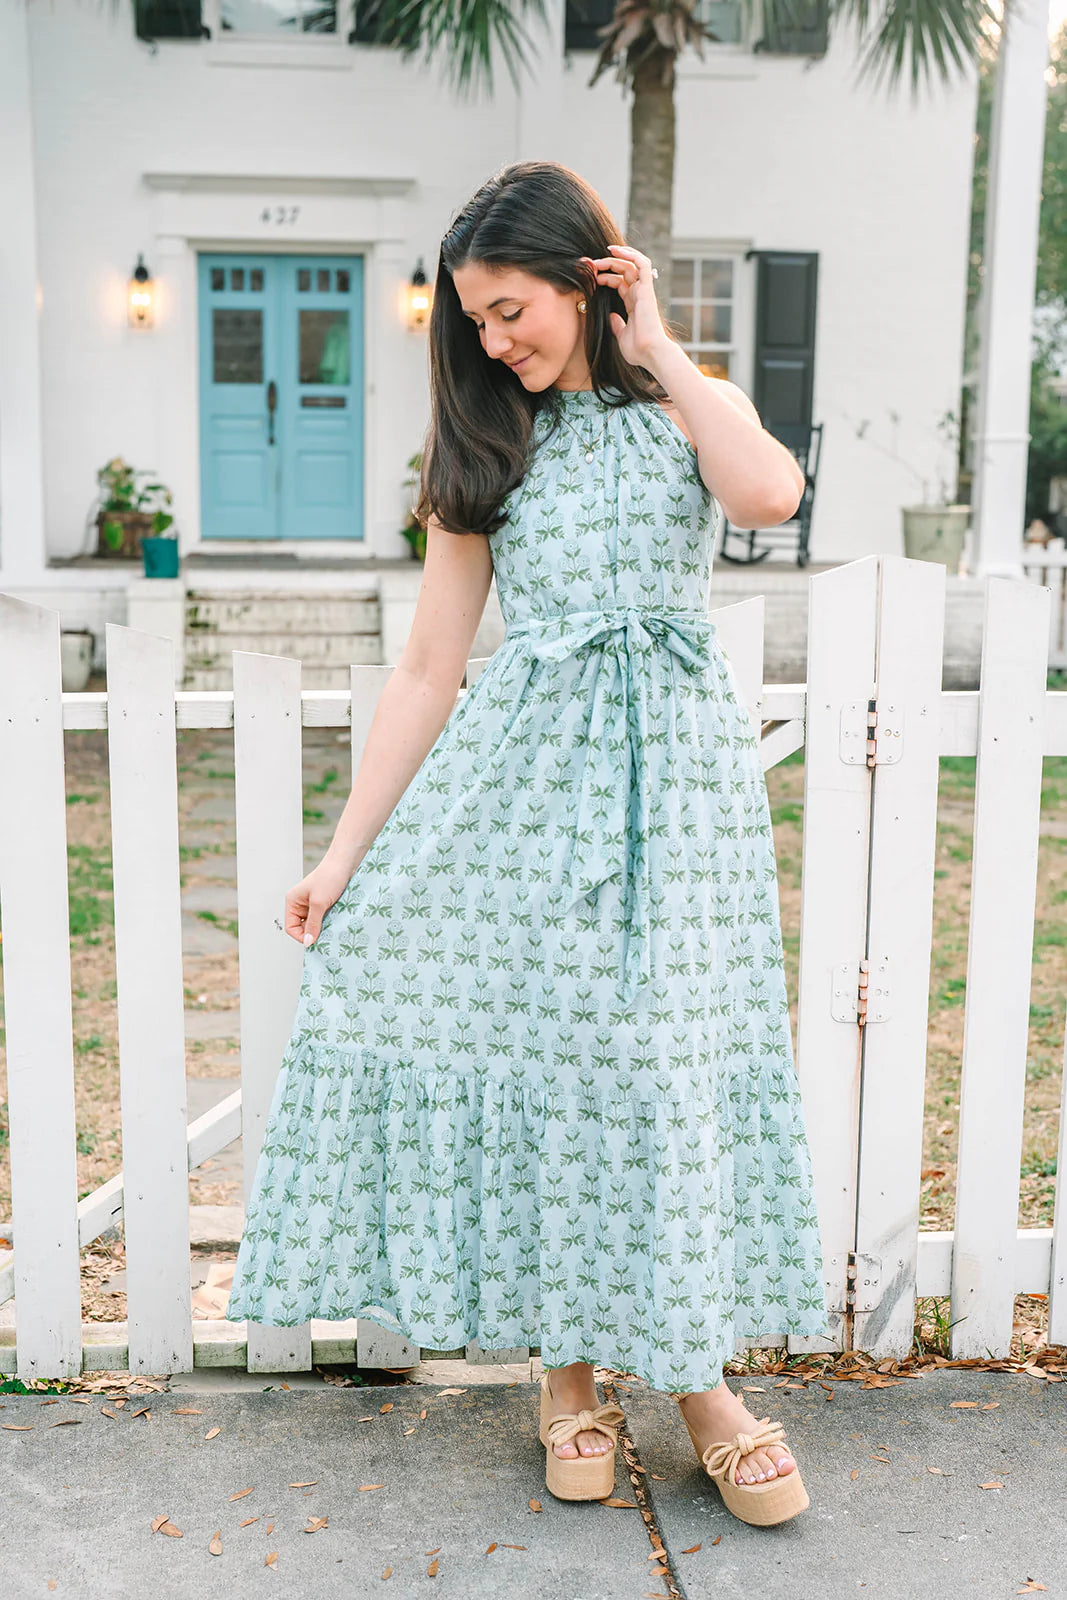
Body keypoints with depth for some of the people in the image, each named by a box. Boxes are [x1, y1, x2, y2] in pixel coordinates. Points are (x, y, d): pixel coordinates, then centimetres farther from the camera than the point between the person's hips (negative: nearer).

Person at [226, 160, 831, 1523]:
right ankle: (568, 1366, 18)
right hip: (524, 768, 2)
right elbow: (427, 669, 5)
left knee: (662, 1053, 0)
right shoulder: (488, 444, 10)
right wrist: (347, 850, 0)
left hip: (670, 762, -1)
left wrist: (657, 349, -8)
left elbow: (768, 494, -19)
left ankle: (694, 1374, 16)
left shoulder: (685, 404, 7)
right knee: (533, 1045, 0)